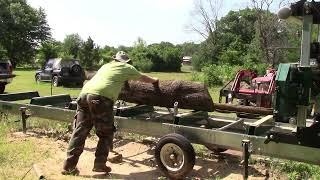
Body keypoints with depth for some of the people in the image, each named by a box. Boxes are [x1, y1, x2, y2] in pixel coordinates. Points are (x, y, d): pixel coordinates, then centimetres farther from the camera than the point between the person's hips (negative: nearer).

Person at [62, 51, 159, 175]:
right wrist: (155, 80, 52)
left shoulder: (106, 66, 32)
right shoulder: (127, 67, 18)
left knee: (80, 132, 8)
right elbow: (143, 78, 32)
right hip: (100, 98, -6)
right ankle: (99, 164, 10)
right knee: (106, 134, 9)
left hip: (84, 94, 6)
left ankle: (69, 166, 9)